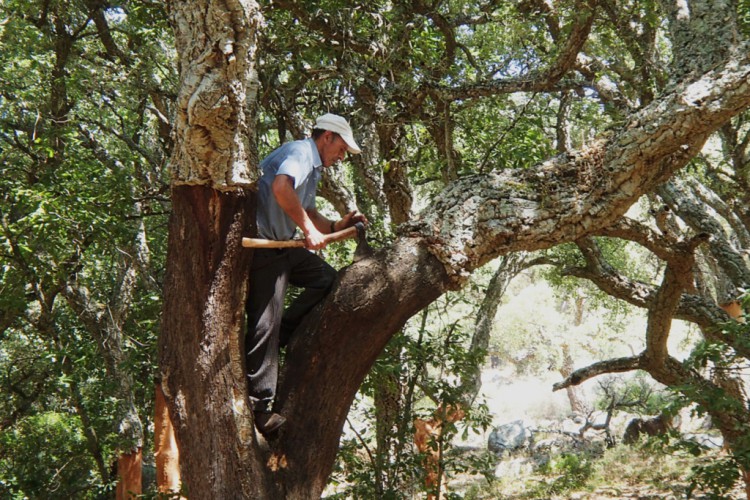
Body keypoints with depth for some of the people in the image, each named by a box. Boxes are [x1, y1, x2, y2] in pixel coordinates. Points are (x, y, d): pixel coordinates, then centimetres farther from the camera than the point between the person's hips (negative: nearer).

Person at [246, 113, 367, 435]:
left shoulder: (313, 169, 23)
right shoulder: (301, 151, -9)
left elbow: (309, 215, 25)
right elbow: (281, 187, -28)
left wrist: (337, 226, 7)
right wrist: (309, 230, -23)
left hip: (281, 245, 10)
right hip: (262, 243, -10)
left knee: (326, 278, 10)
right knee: (265, 325, -8)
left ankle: (278, 336, 6)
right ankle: (259, 407, -2)